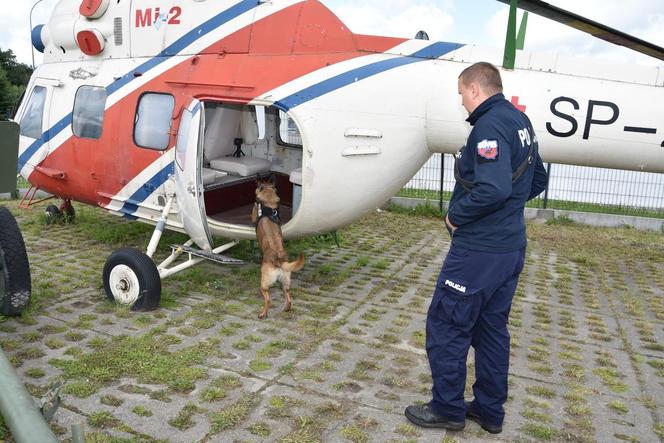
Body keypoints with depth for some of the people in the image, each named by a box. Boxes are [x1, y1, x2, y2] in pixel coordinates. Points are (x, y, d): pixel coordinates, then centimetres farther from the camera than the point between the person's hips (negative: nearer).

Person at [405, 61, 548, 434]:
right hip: (511, 246, 10)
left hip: (478, 250, -10)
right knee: (492, 328, 18)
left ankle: (448, 409, 18)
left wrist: (455, 215, -15)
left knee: (445, 326, 4)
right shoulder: (520, 121, 13)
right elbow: (538, 180, 21)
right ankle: (490, 411, 30)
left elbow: (493, 188, -30)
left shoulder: (490, 125, -18)